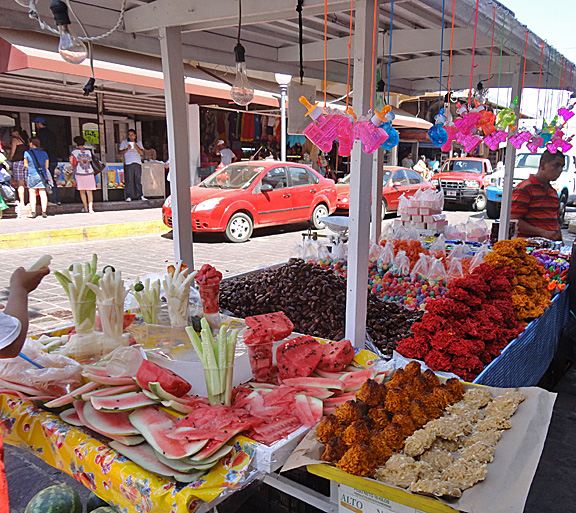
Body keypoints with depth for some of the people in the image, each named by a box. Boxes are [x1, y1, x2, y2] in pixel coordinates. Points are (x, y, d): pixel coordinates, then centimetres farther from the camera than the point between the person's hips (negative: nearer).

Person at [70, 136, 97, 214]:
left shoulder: (74, 150, 1)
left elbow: (71, 160, -5)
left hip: (79, 172, -2)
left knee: (82, 191, 9)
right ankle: (90, 208, -10)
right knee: (89, 191, 1)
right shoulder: (88, 150, 8)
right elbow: (90, 160, 8)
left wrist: (73, 166, 14)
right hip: (89, 172, 2)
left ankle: (86, 208, 11)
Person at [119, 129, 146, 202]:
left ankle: (140, 196, 1)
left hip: (137, 163, 2)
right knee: (129, 180, -8)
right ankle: (128, 196, -8)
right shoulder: (124, 142, 14)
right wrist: (127, 149, -8)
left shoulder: (138, 142, 17)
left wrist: (135, 145, -4)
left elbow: (142, 153, 5)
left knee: (138, 180, -1)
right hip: (128, 163, -2)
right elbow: (121, 152, 9)